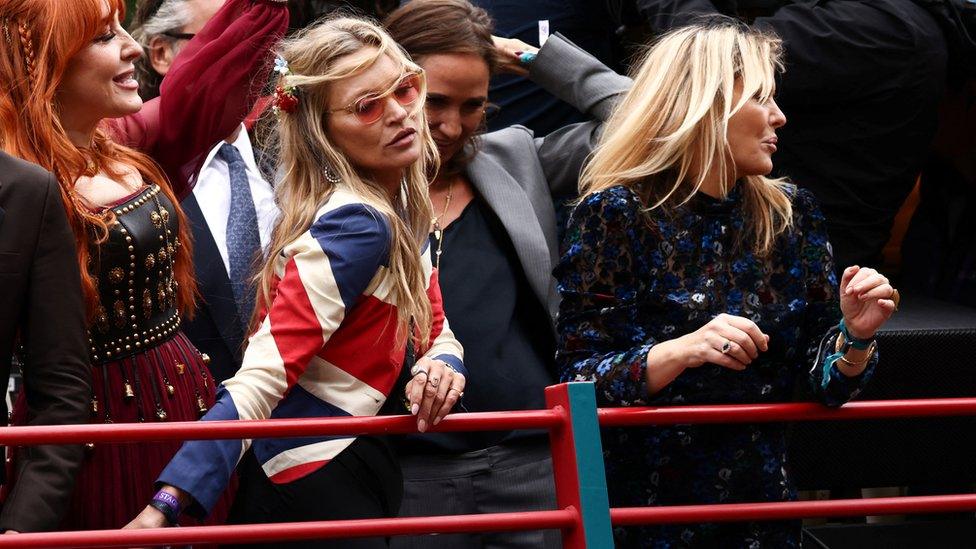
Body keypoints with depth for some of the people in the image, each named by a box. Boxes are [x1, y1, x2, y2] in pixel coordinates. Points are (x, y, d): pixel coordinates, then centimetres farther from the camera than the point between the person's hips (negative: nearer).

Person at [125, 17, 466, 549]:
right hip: (316, 489, -9)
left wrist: (440, 366, -13)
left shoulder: (404, 205, 3)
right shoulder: (358, 225, -23)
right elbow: (261, 381, -30)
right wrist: (168, 505, -39)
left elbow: (433, 331, 12)